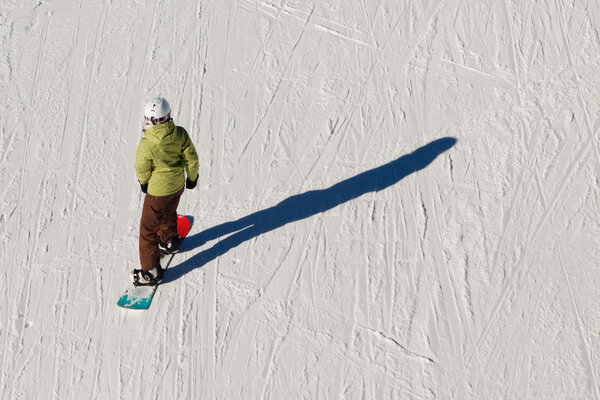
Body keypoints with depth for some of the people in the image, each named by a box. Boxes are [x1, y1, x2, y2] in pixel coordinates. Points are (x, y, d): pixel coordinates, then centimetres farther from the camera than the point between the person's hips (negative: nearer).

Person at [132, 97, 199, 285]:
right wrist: (192, 177, 13)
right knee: (169, 213, 34)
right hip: (178, 185, 5)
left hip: (158, 190, -5)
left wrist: (143, 182, 9)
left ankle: (151, 271, 15)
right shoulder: (180, 134, -17)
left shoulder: (146, 144, -29)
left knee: (148, 228, 9)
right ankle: (170, 241, 59)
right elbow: (192, 159, -6)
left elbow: (142, 170, -14)